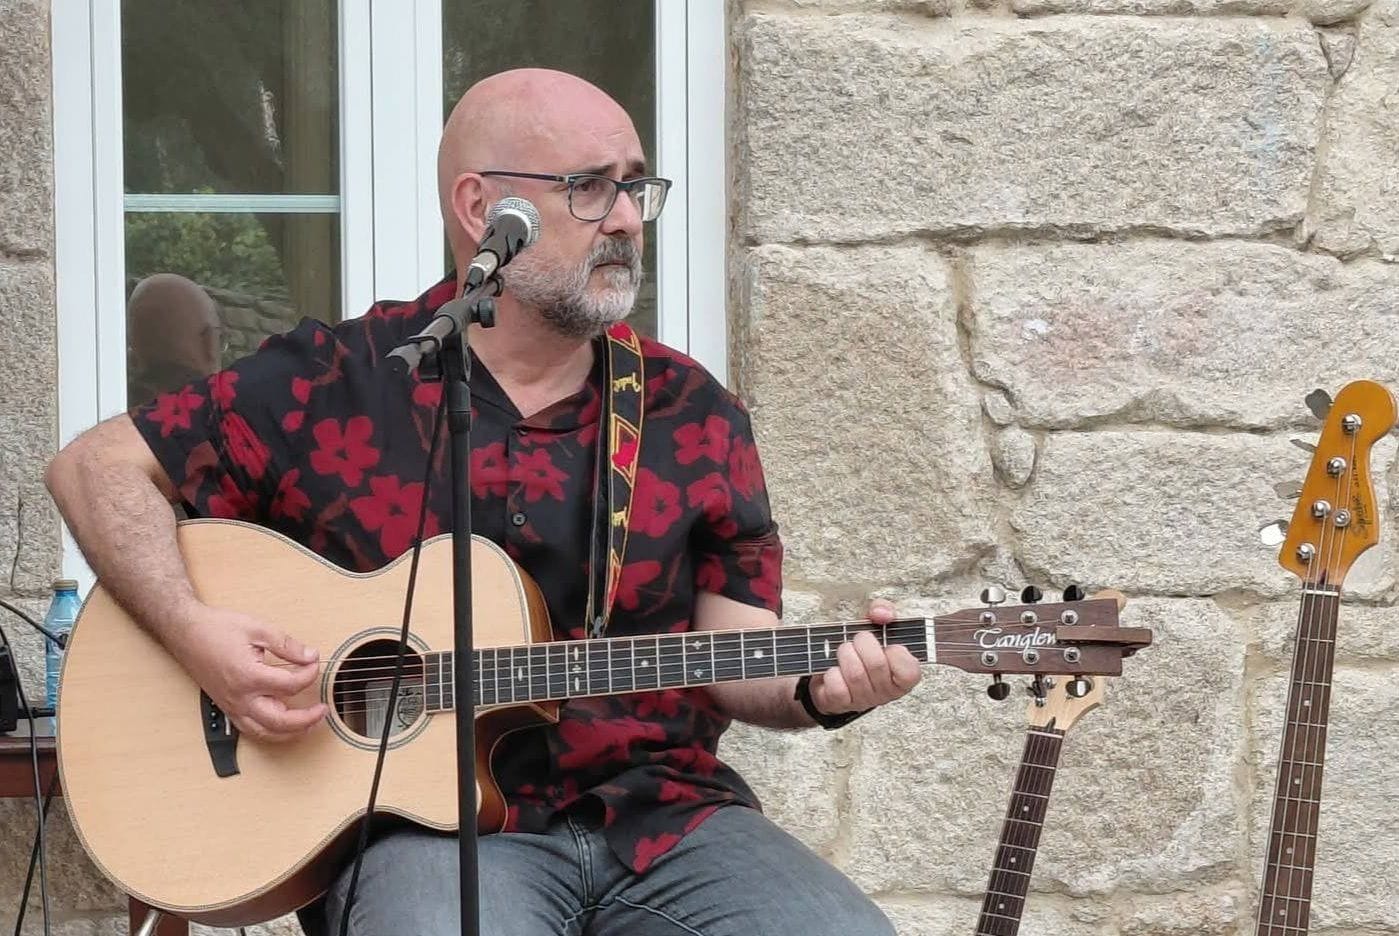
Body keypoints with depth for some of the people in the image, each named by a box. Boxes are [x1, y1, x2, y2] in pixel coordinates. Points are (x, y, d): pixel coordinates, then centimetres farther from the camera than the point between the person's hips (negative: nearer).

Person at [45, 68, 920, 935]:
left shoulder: (693, 413, 9)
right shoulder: (335, 386, 2)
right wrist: (197, 631, -10)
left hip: (665, 815, 3)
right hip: (429, 817, -3)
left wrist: (821, 687, -14)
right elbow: (98, 465, 5)